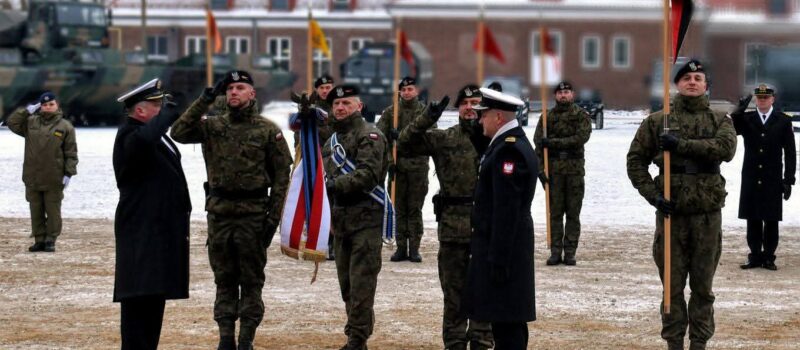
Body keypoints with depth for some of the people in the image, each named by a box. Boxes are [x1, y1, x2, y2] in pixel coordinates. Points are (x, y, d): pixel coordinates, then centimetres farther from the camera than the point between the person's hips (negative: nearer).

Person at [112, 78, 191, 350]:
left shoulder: (155, 133, 18)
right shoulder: (129, 136, -14)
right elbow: (144, 141, -40)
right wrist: (168, 113, -26)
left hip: (163, 231, 10)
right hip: (142, 233, -10)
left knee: (155, 298, 12)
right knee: (139, 297, -10)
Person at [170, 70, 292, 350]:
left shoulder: (268, 131, -1)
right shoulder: (212, 126, 6)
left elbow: (281, 176, -1)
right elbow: (179, 133, -9)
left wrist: (274, 216, -7)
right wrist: (204, 101, -12)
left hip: (253, 214, -3)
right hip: (219, 214, 3)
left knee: (251, 280, 3)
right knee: (224, 279, 8)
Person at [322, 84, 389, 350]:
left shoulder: (369, 136, -7)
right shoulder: (333, 139, 21)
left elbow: (368, 174, -19)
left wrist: (338, 185, -22)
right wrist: (331, 216, 22)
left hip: (366, 219, -9)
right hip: (341, 219, 9)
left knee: (361, 281, -11)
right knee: (346, 281, 12)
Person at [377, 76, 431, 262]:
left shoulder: (425, 112, 4)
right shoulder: (390, 113, 7)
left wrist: (402, 136, -16)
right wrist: (389, 160, -10)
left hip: (418, 165, -1)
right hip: (397, 164, 1)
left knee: (415, 209, 1)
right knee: (400, 208, 4)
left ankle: (414, 248, 4)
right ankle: (401, 247, 8)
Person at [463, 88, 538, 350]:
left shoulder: (508, 150, -18)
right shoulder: (514, 144, 15)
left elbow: (506, 210, -22)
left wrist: (497, 259, -22)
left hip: (502, 247, -11)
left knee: (506, 322, -8)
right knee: (506, 321, 14)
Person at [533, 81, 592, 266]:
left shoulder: (581, 115, 4)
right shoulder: (548, 116, 8)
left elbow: (581, 138, -11)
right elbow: (539, 143, 2)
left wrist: (554, 142, -14)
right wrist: (541, 168, -8)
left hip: (575, 168, -1)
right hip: (554, 168, 1)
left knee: (573, 212, 1)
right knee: (555, 212, 1)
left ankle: (570, 252, 4)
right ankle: (555, 251, 4)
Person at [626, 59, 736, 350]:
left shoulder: (720, 120, 7)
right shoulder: (657, 121, 6)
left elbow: (726, 148, -14)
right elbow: (636, 160, 6)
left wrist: (682, 145, -19)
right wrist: (652, 194, -7)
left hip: (707, 210, 0)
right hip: (670, 209, 0)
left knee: (703, 285, 6)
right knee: (672, 284, 2)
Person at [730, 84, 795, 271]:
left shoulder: (783, 121, 2)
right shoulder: (746, 119, 6)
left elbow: (790, 153, 1)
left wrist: (788, 180, -4)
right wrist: (739, 111, -23)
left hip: (772, 180, -2)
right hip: (751, 178, 2)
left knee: (771, 221, 1)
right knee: (753, 220, 5)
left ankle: (768, 257, 8)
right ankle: (755, 257, 12)